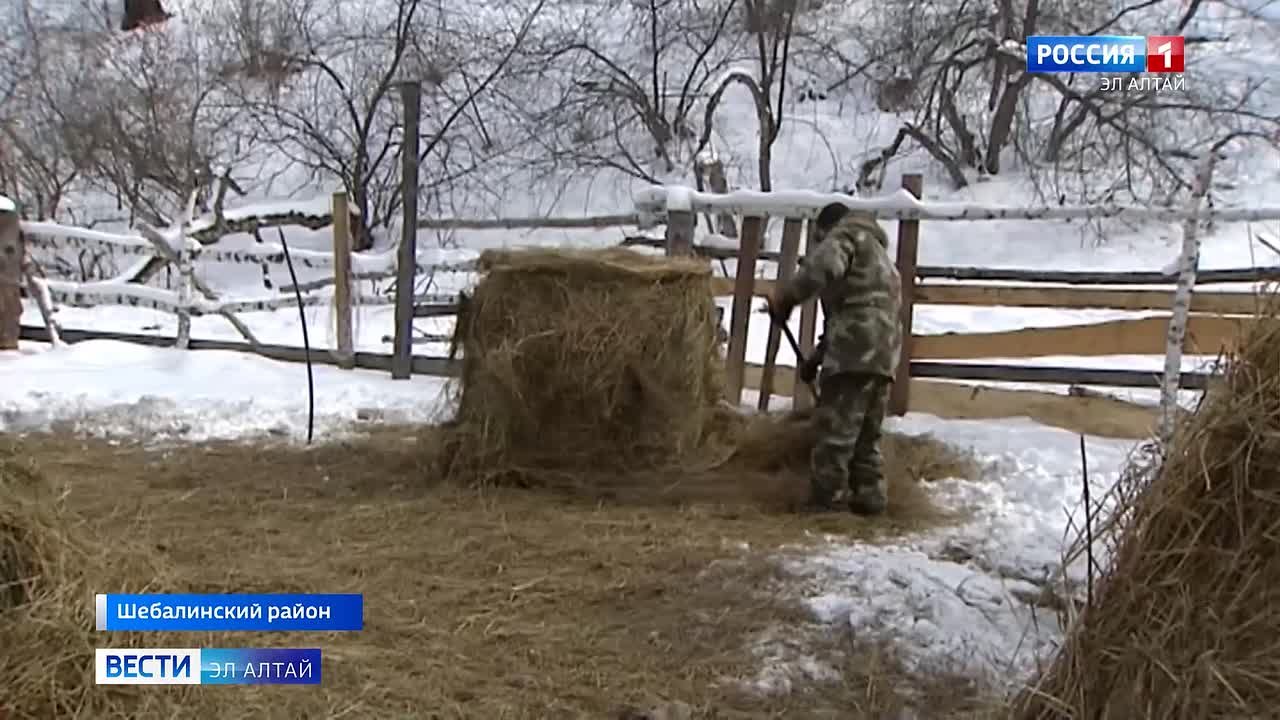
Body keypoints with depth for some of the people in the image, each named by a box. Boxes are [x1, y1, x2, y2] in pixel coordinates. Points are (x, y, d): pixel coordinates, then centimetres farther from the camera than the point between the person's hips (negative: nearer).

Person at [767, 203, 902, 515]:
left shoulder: (845, 234, 7)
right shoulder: (879, 255, 36)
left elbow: (824, 265, -20)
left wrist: (786, 297, -14)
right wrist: (817, 357, 32)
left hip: (855, 349, -9)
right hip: (884, 353, 9)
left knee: (836, 429, -6)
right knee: (867, 433, 16)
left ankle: (821, 500, -4)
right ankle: (870, 495, 18)